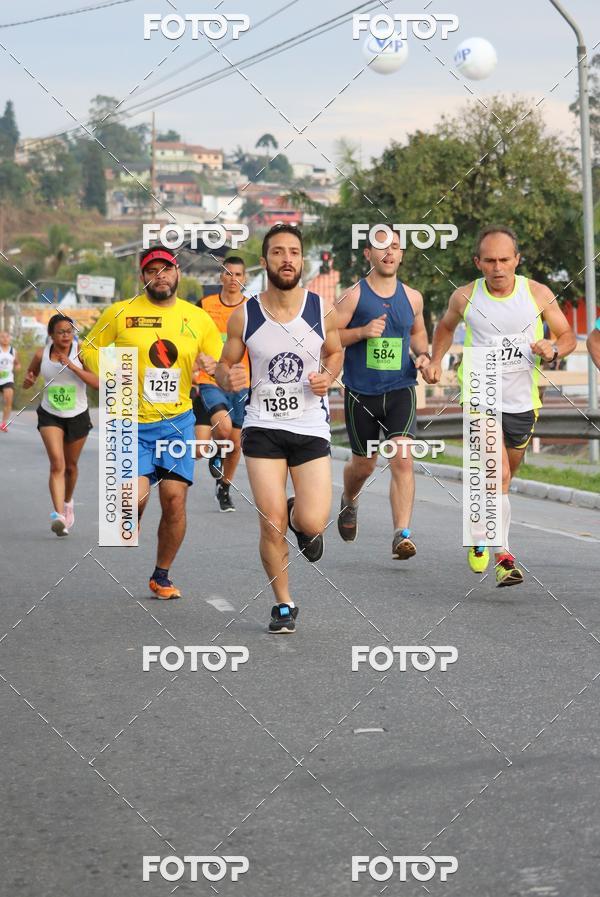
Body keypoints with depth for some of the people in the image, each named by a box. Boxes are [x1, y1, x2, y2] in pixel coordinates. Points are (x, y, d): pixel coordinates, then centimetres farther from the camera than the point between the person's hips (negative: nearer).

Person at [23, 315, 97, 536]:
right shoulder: (41, 355, -5)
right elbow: (28, 382, 11)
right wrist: (28, 380, -14)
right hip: (50, 416, 0)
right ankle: (58, 515, -28)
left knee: (70, 466, 17)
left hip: (78, 416, 1)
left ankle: (68, 502, 46)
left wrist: (72, 366, -30)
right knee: (57, 463, -19)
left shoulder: (80, 353, -11)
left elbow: (97, 382, -22)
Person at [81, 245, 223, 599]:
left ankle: (162, 575, 15)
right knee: (135, 496, -18)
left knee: (175, 498, -4)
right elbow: (91, 348, 11)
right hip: (131, 423, -2)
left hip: (177, 421, 2)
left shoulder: (198, 318, 7)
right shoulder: (120, 314, 0)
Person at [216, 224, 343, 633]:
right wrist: (228, 379, -15)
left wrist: (328, 377, -6)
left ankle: (300, 518, 29)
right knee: (272, 524, -6)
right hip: (263, 427, 0)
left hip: (311, 427, 0)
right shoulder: (244, 316, -4)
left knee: (312, 523, -11)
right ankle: (284, 604, 14)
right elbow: (225, 364, 8)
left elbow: (335, 352, 15)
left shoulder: (323, 311, -3)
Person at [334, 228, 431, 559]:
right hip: (361, 393, -1)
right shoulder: (353, 296, -5)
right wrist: (363, 332, -20)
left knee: (402, 458, -16)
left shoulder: (412, 297, 7)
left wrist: (422, 354, 5)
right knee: (364, 463, 13)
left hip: (400, 390, 1)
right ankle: (349, 502, 47)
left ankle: (402, 535, -18)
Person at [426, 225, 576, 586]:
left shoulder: (538, 294, -5)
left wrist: (553, 350, -16)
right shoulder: (465, 297, -5)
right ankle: (504, 556, -18)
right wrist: (436, 361, 4)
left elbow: (568, 336, 5)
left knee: (505, 475, 18)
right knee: (498, 475, -19)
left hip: (523, 401, 3)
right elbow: (446, 327, 18)